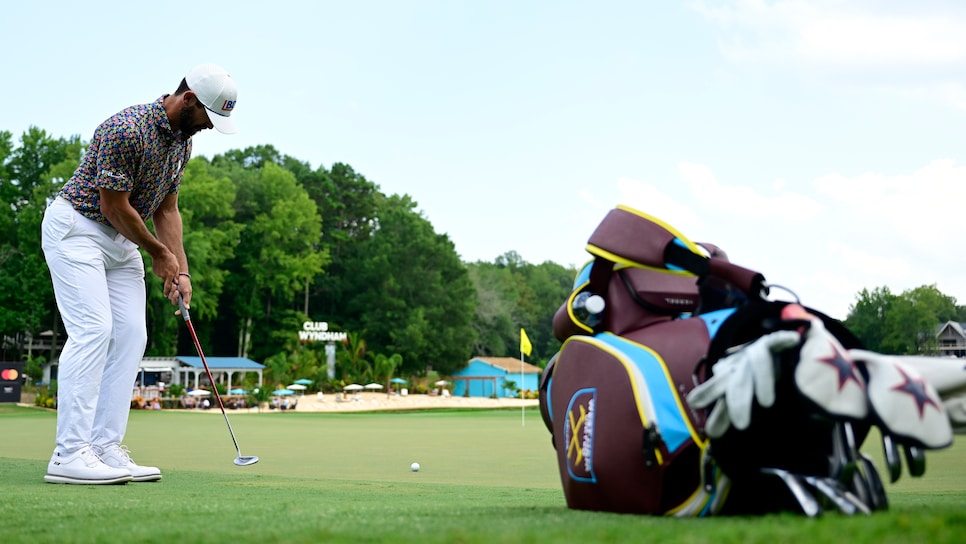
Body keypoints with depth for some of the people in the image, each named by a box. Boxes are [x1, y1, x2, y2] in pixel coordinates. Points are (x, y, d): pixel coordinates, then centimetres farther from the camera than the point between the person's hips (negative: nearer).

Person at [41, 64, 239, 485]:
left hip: (122, 240, 9)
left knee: (131, 335, 0)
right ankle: (69, 453, -19)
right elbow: (114, 207, -21)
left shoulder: (182, 141, 4)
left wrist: (181, 272, -1)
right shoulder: (126, 129, -25)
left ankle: (105, 447, 0)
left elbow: (167, 209, 9)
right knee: (93, 329, -19)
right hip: (75, 229, -9)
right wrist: (159, 253, -8)